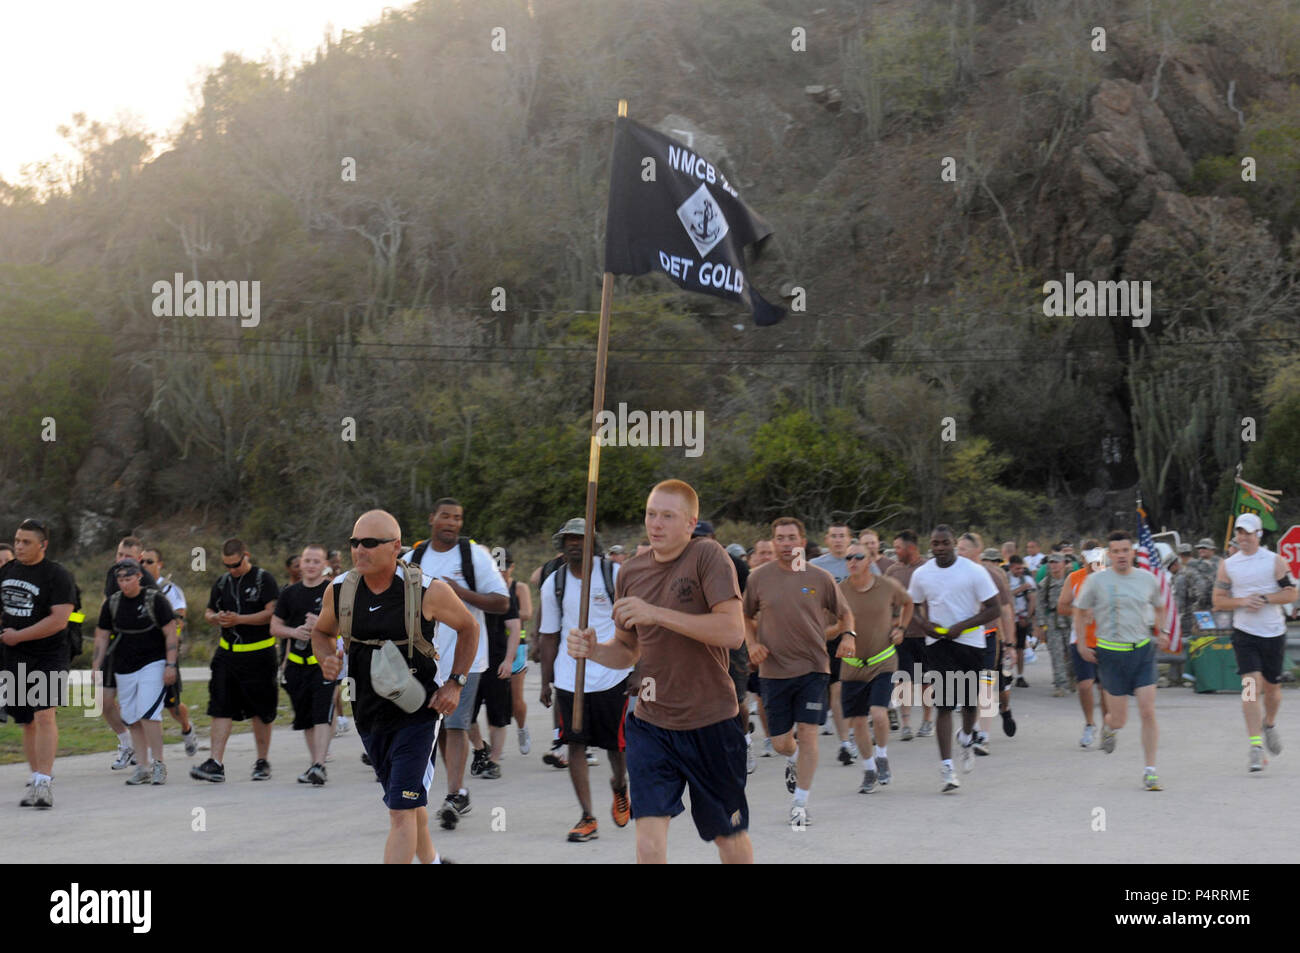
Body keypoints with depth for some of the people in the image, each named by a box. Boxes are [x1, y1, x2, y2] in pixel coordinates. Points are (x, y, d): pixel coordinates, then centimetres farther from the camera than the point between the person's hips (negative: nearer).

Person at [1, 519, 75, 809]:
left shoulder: (57, 575, -10)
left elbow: (59, 620, -19)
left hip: (48, 657, -6)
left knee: (44, 716, -17)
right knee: (27, 722, 11)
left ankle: (44, 782, -19)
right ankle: (37, 779, 21)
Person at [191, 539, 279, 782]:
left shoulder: (263, 579, -5)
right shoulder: (222, 583, 12)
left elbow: (271, 613, -14)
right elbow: (208, 612, 20)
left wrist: (238, 619, -19)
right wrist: (216, 618, -4)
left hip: (259, 655, -5)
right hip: (227, 653, 5)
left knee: (261, 711, 5)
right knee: (221, 708, -4)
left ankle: (262, 762, 18)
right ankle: (216, 764, -7)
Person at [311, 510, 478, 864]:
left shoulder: (429, 591, -15)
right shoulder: (339, 589, -6)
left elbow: (469, 628, 2)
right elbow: (322, 632, 14)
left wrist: (455, 683, -5)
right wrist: (327, 659, -8)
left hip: (417, 711, -5)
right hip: (367, 712, 5)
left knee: (401, 810, -14)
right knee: (407, 802, 21)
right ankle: (430, 860, 46)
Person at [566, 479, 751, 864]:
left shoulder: (707, 556, -11)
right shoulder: (631, 571, 6)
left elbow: (733, 631, -23)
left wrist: (656, 614, -26)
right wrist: (594, 650, -6)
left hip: (710, 722, -4)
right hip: (650, 723, 4)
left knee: (730, 836, 11)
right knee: (649, 835, -10)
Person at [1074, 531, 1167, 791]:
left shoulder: (1147, 579, 4)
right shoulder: (1097, 580, -3)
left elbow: (1159, 606, 23)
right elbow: (1082, 611, 9)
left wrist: (1160, 631, 10)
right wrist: (1082, 644, 4)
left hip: (1143, 652, 2)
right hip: (1111, 654, -2)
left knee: (1148, 712, -8)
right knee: (1119, 720, 2)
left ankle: (1150, 770, 1)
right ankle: (1108, 726, 41)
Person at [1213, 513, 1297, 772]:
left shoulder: (1275, 561, -1)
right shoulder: (1227, 565, 3)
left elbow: (1291, 594, -3)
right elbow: (1218, 599, 5)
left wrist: (1264, 598, -17)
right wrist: (1241, 601, -13)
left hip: (1274, 634, 0)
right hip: (1244, 633, 0)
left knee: (1272, 687, 11)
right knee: (1251, 687, -13)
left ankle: (1269, 724, 43)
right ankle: (1255, 746, -13)